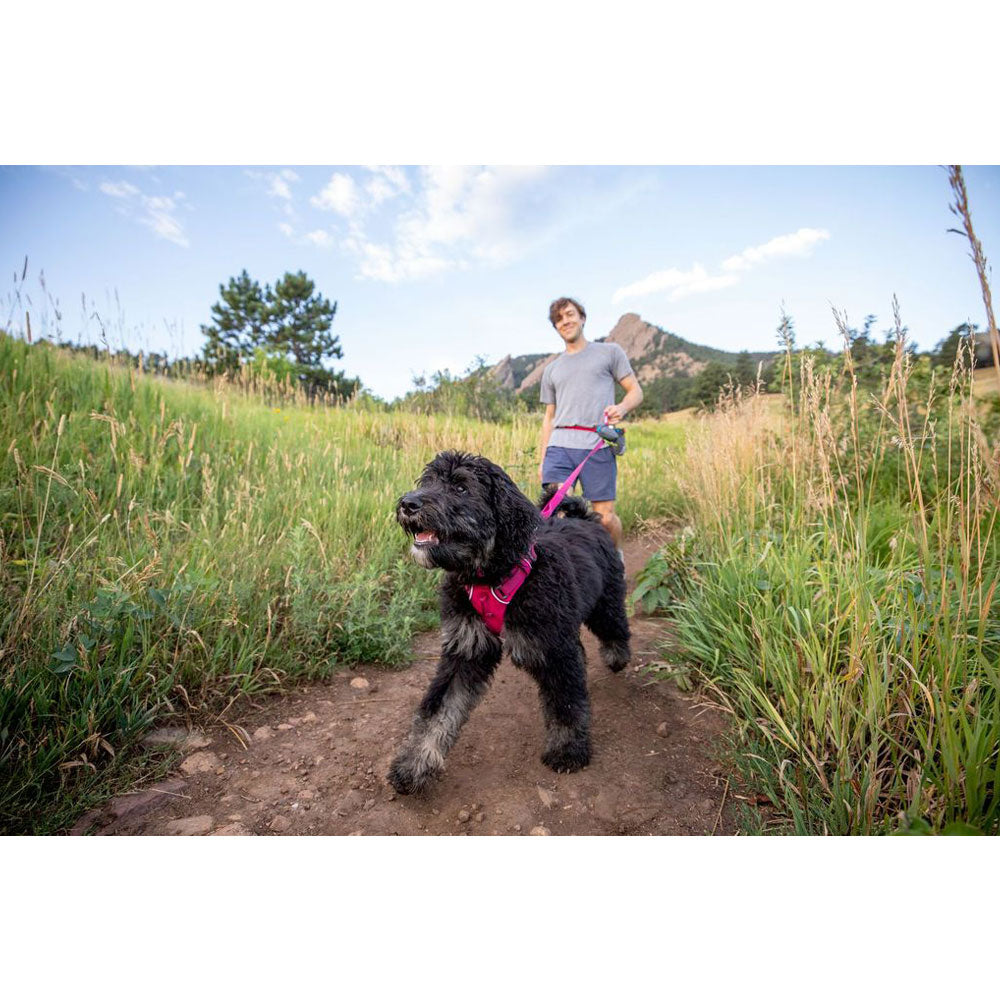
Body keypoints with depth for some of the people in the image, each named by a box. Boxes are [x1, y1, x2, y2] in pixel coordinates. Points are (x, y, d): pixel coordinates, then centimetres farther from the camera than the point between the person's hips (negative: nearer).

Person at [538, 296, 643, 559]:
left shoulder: (610, 352, 16)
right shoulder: (551, 369, 24)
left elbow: (636, 391, 13)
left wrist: (622, 407, -11)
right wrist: (542, 459, 16)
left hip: (597, 446, -3)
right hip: (558, 446, 3)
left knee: (605, 517, -4)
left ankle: (616, 556, 24)